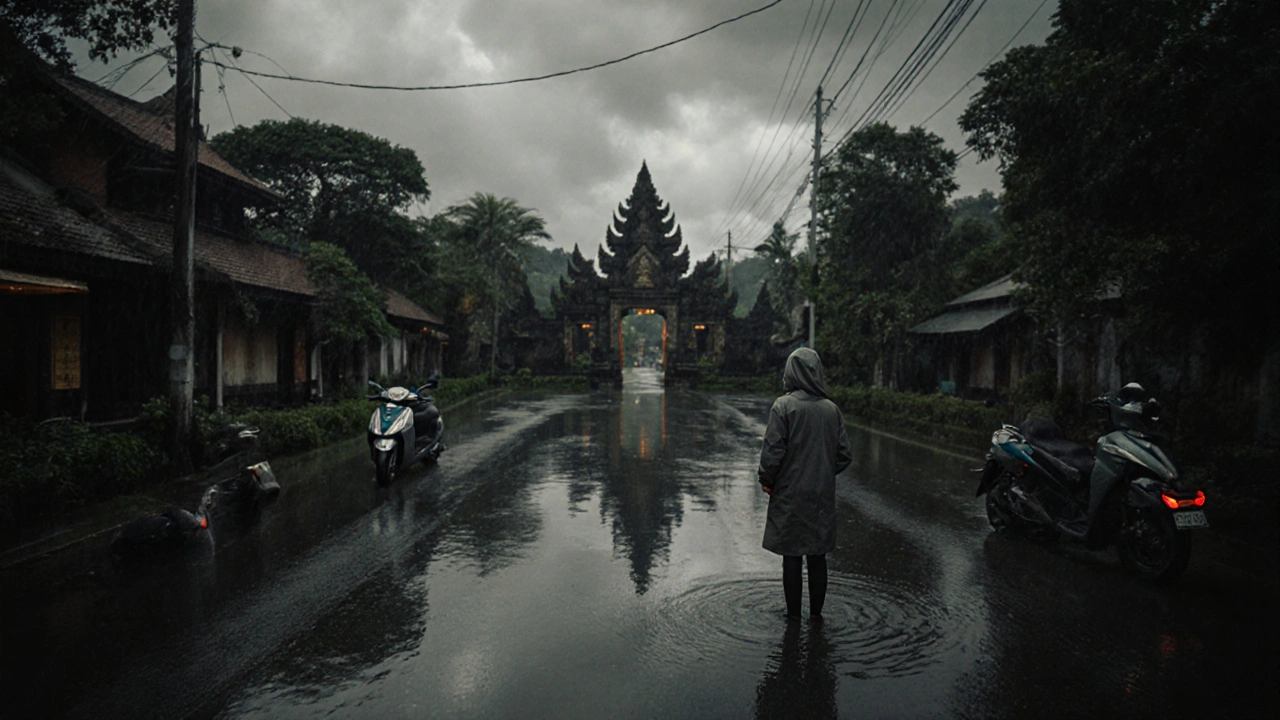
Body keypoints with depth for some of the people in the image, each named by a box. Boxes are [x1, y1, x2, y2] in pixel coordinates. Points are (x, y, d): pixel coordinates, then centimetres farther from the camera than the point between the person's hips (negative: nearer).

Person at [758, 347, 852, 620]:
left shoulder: (783, 406, -13)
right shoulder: (832, 409, 0)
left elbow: (773, 451, -15)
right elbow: (844, 455, 4)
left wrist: (767, 481, 0)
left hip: (789, 495, -4)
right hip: (822, 495, 4)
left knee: (791, 556, 6)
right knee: (818, 556, 13)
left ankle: (793, 613, 15)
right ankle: (816, 612, 21)